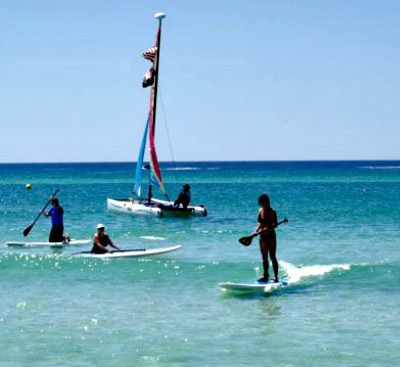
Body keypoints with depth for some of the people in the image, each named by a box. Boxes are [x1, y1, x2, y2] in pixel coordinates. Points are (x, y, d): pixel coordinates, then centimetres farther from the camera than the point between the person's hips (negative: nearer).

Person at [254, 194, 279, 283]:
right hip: (263, 236, 6)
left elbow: (275, 224, -14)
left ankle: (276, 277, 1)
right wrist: (256, 231, 4)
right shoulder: (261, 211, 9)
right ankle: (266, 276, 17)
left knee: (272, 257, -3)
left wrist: (268, 228, -30)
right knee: (264, 257, 9)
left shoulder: (272, 212, -11)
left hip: (270, 235, -6)